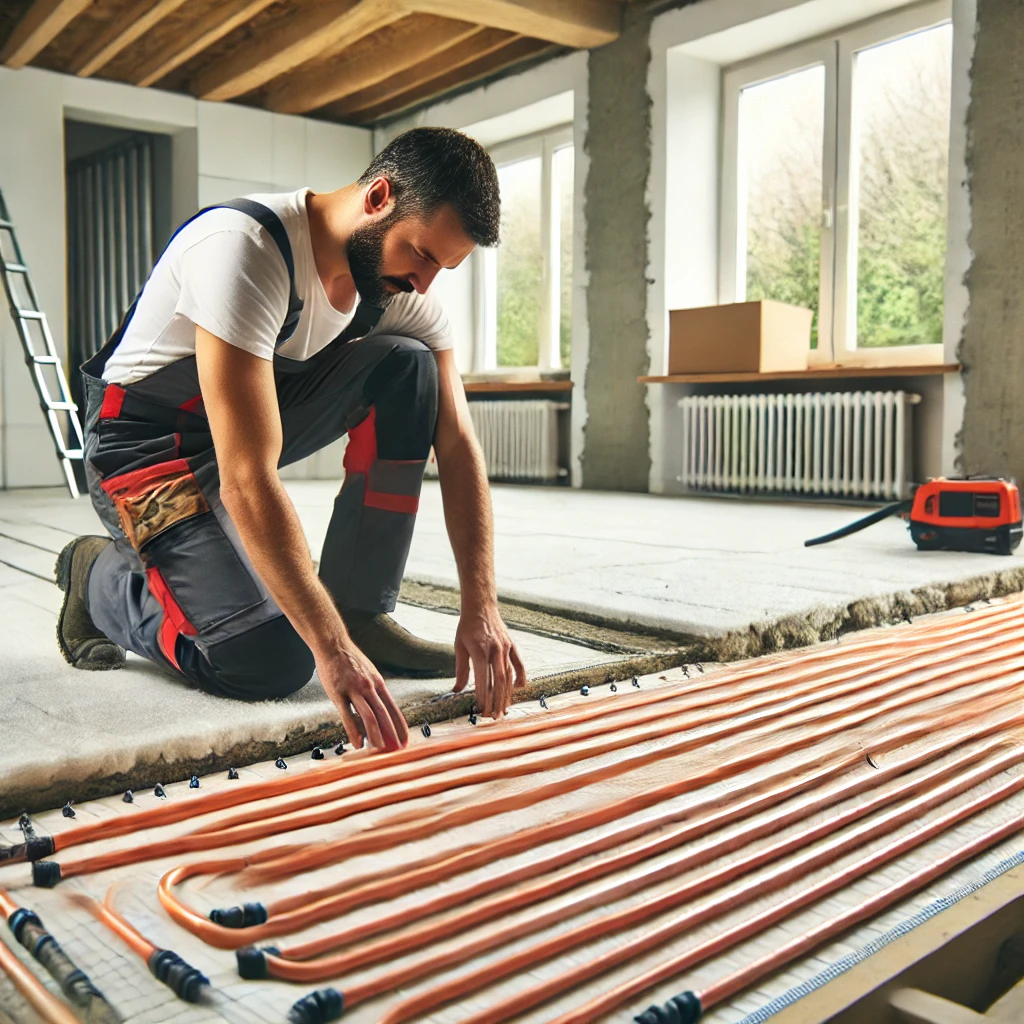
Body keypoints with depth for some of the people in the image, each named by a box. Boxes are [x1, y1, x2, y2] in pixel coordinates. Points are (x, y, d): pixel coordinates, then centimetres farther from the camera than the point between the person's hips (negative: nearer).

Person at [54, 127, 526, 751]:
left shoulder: (403, 287, -10)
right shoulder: (243, 247, -32)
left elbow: (458, 446, -10)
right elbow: (248, 480, -38)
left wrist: (481, 610, -19)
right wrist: (332, 650, -40)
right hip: (148, 440, -7)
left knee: (408, 367, -17)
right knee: (270, 664, -21)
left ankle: (362, 612, -11)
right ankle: (100, 578, 7)